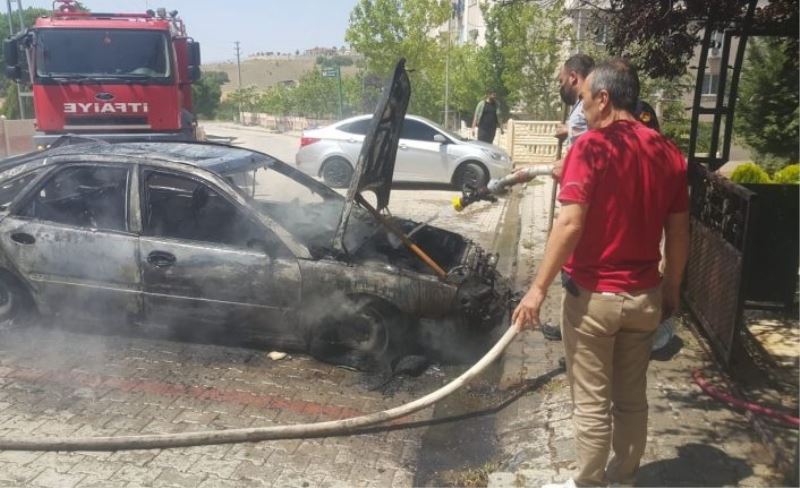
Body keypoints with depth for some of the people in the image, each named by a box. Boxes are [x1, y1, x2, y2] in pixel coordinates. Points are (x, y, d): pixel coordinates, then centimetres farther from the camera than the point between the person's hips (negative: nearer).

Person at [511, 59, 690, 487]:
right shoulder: (668, 153, 4)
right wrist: (670, 291, 18)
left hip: (593, 296, -6)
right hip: (644, 297, 6)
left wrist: (538, 289, -19)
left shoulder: (591, 146, -14)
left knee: (592, 403, 8)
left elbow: (570, 224, -23)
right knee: (632, 398, 18)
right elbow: (679, 234, 7)